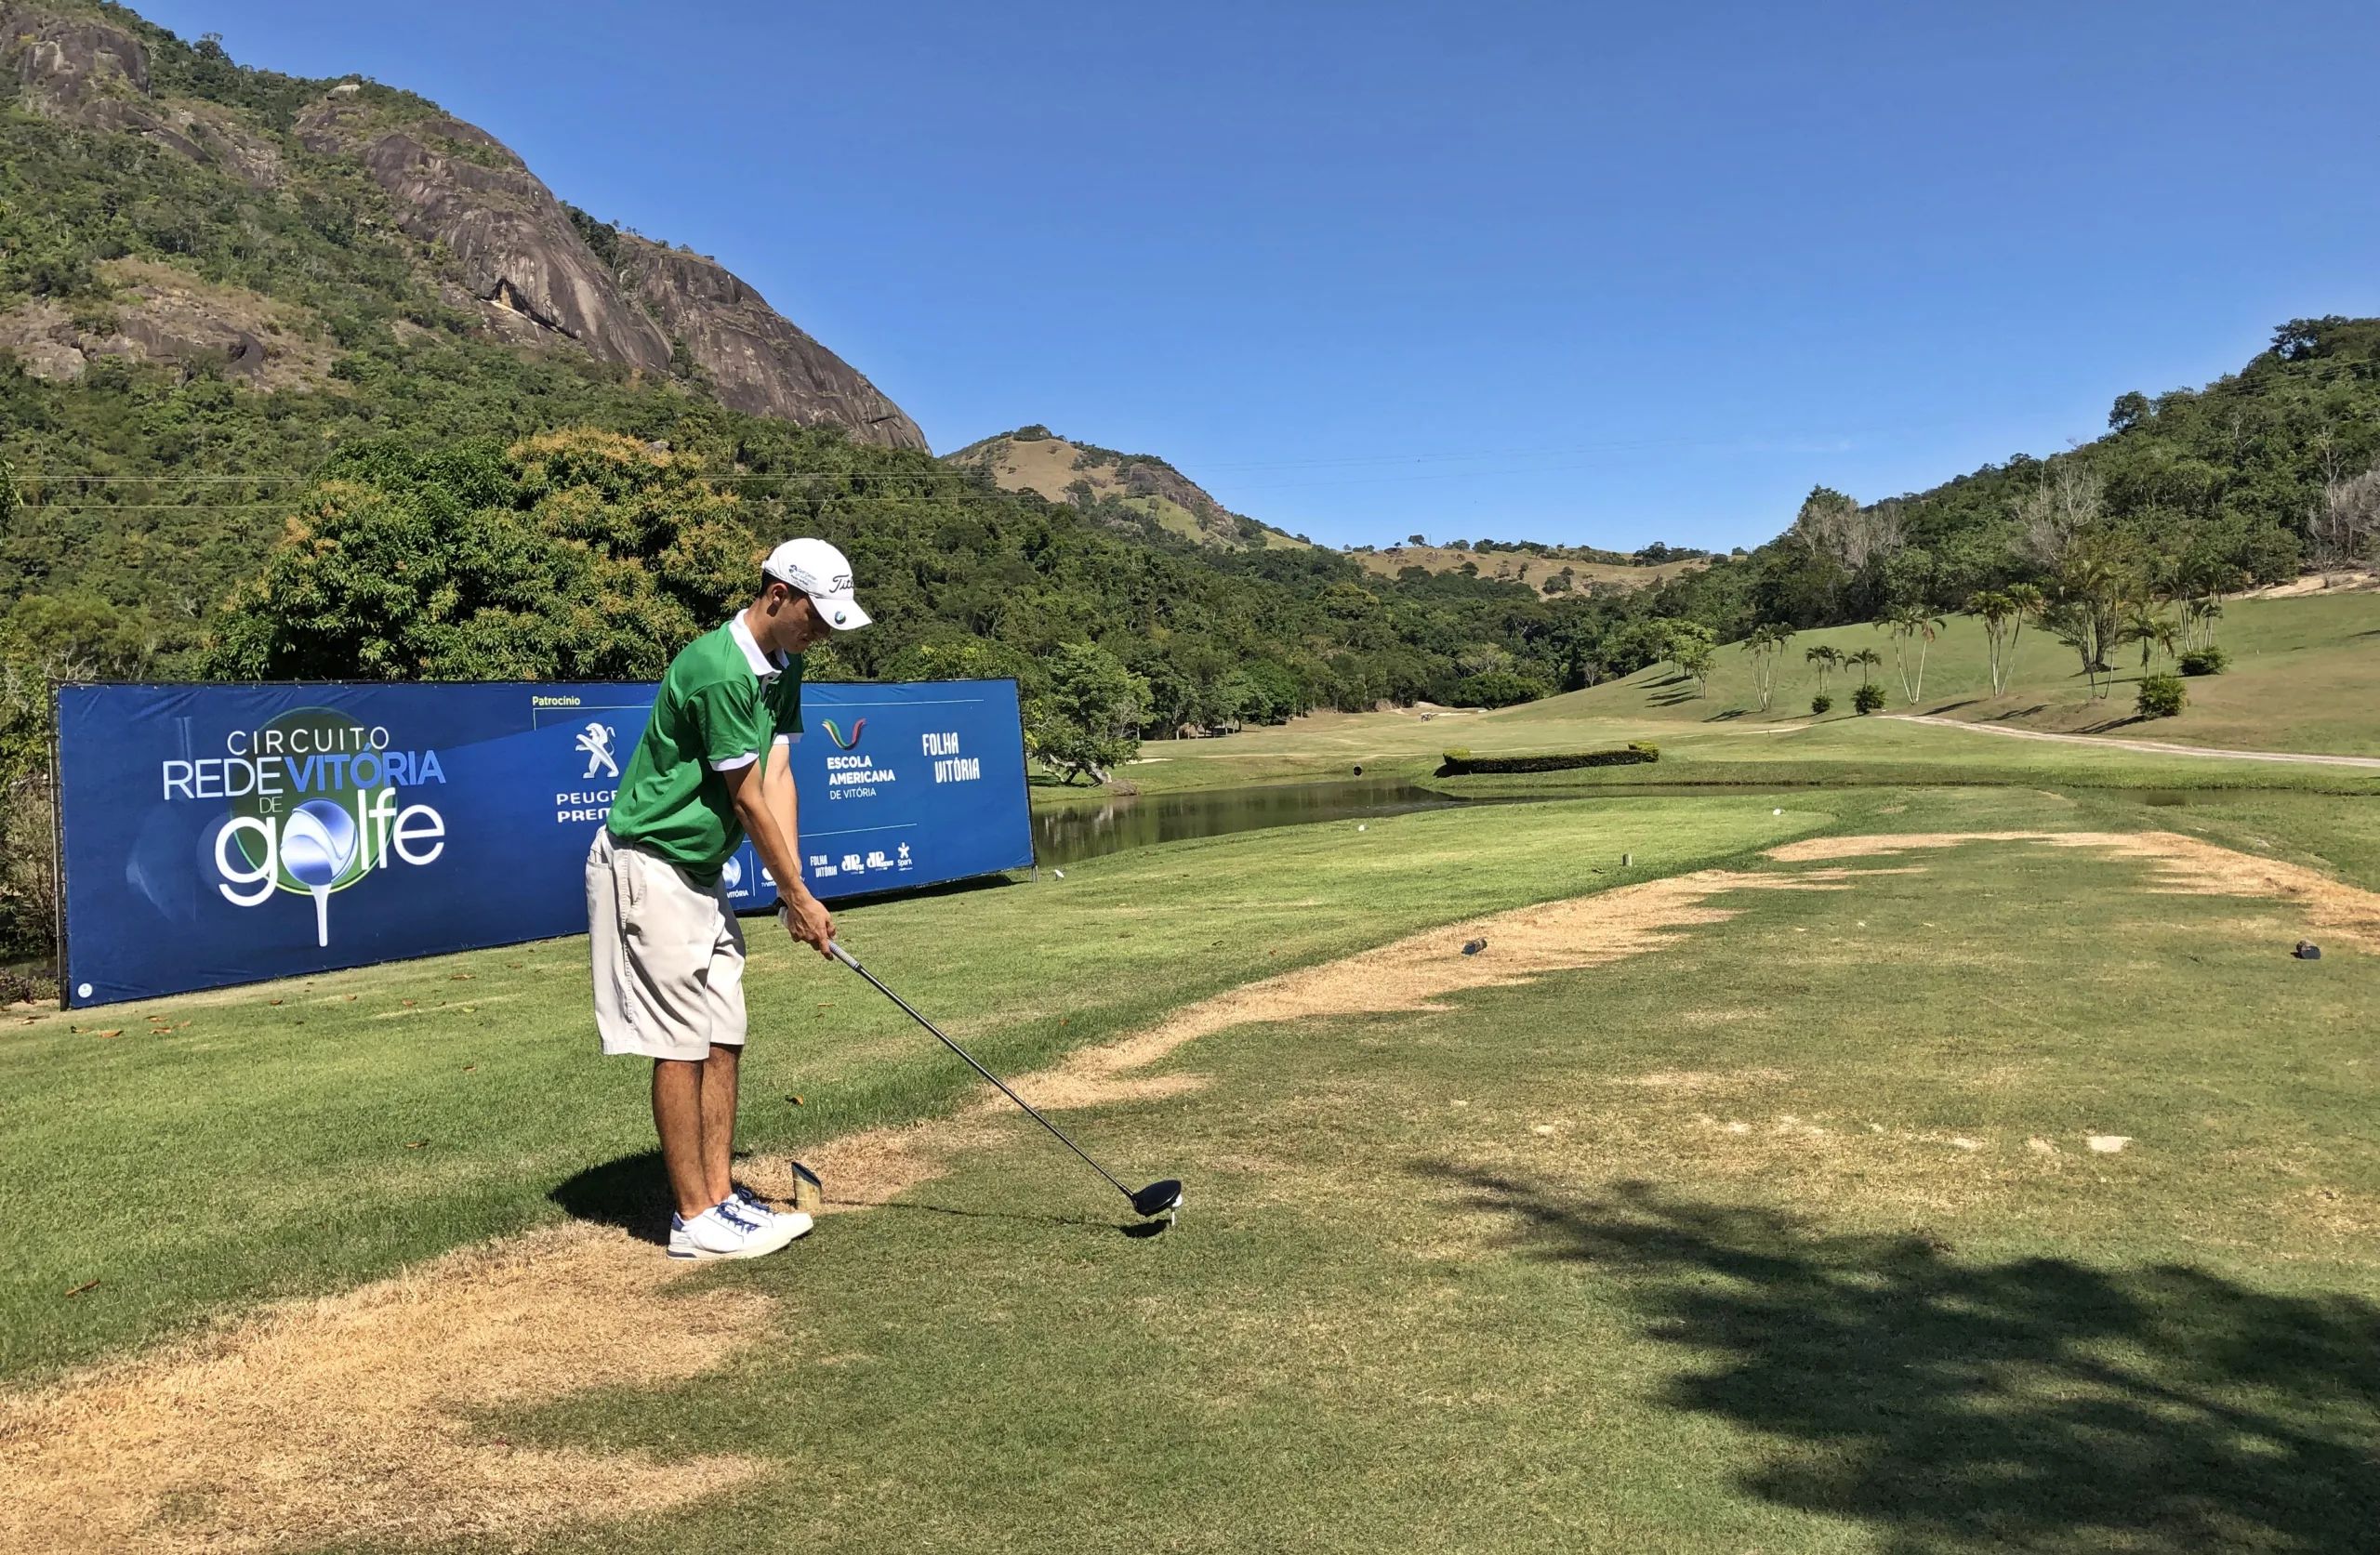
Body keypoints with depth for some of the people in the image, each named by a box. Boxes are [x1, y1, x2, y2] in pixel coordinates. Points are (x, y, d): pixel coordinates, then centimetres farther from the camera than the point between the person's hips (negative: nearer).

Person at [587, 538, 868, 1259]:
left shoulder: (783, 667, 6)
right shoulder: (718, 669, -23)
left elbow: (778, 779, 2)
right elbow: (748, 798, -19)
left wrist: (793, 891, -6)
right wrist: (799, 896, -11)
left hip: (701, 871, 10)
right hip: (649, 867, -9)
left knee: (724, 1038, 9)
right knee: (680, 1044, -5)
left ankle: (719, 1194, 16)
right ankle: (693, 1218, 3)